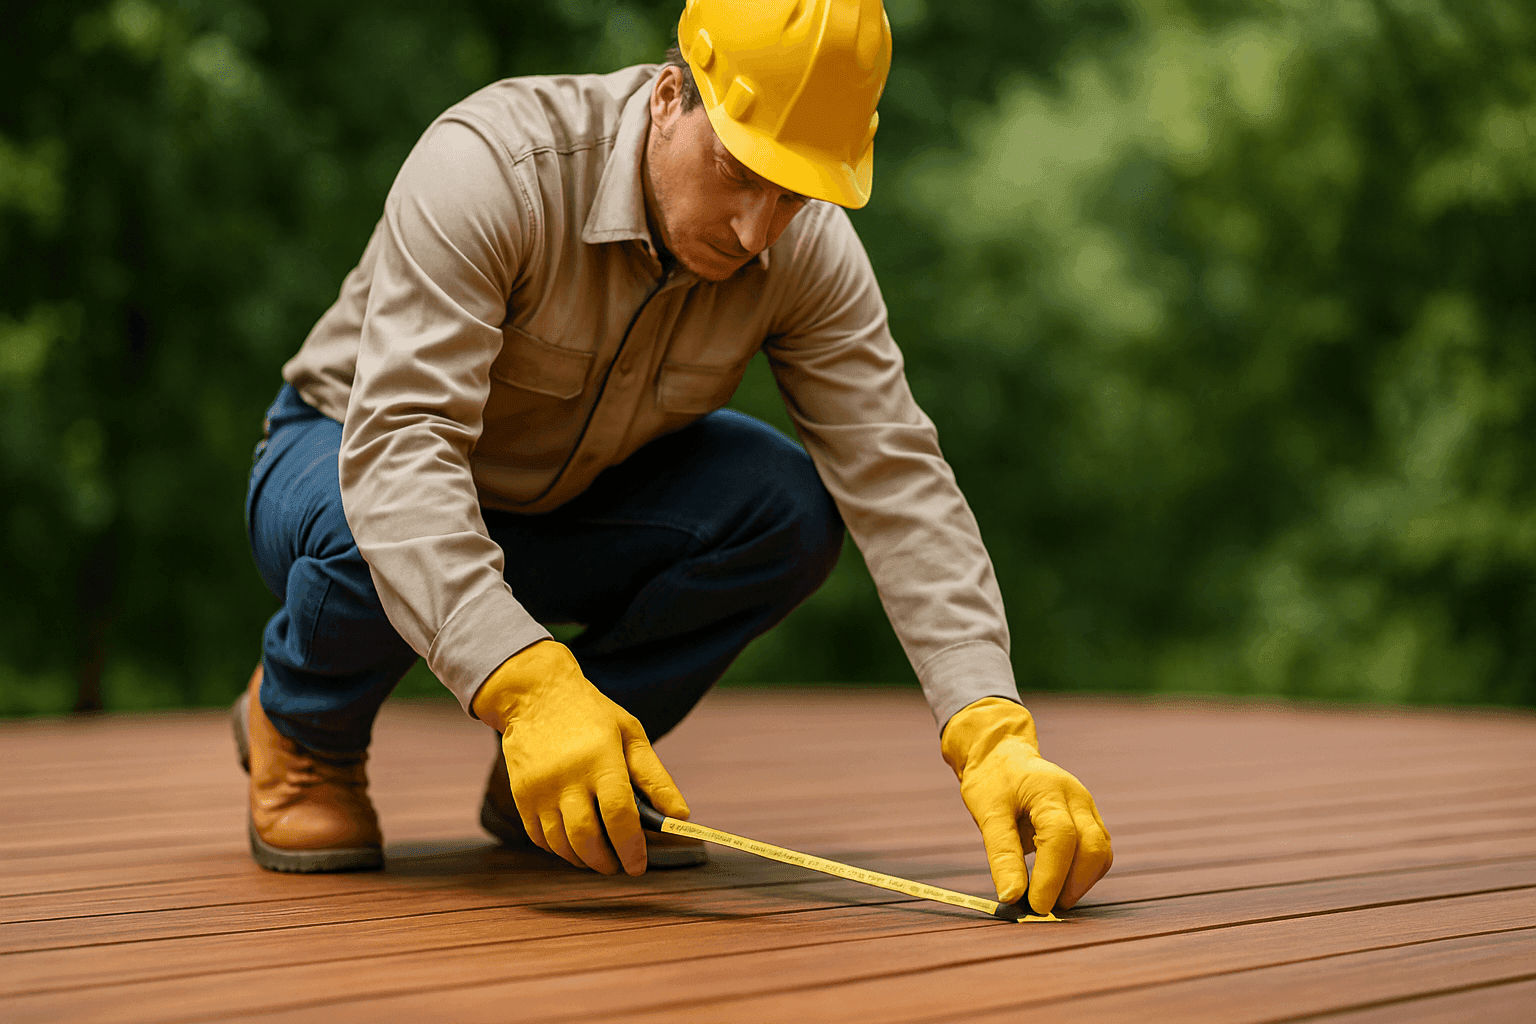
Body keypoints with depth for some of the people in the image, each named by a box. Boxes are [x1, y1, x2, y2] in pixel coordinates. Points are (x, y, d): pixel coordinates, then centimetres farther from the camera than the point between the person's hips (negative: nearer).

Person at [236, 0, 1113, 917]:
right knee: (379, 531, -39)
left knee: (790, 509, -23)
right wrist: (532, 689, -57)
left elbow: (897, 484, -23)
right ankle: (302, 728, -4)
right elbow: (399, 447, -44)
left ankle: (589, 770, -2)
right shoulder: (487, 167, -35)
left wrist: (993, 737, -37)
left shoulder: (809, 250, -20)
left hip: (572, 504, 4)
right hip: (349, 460, -3)